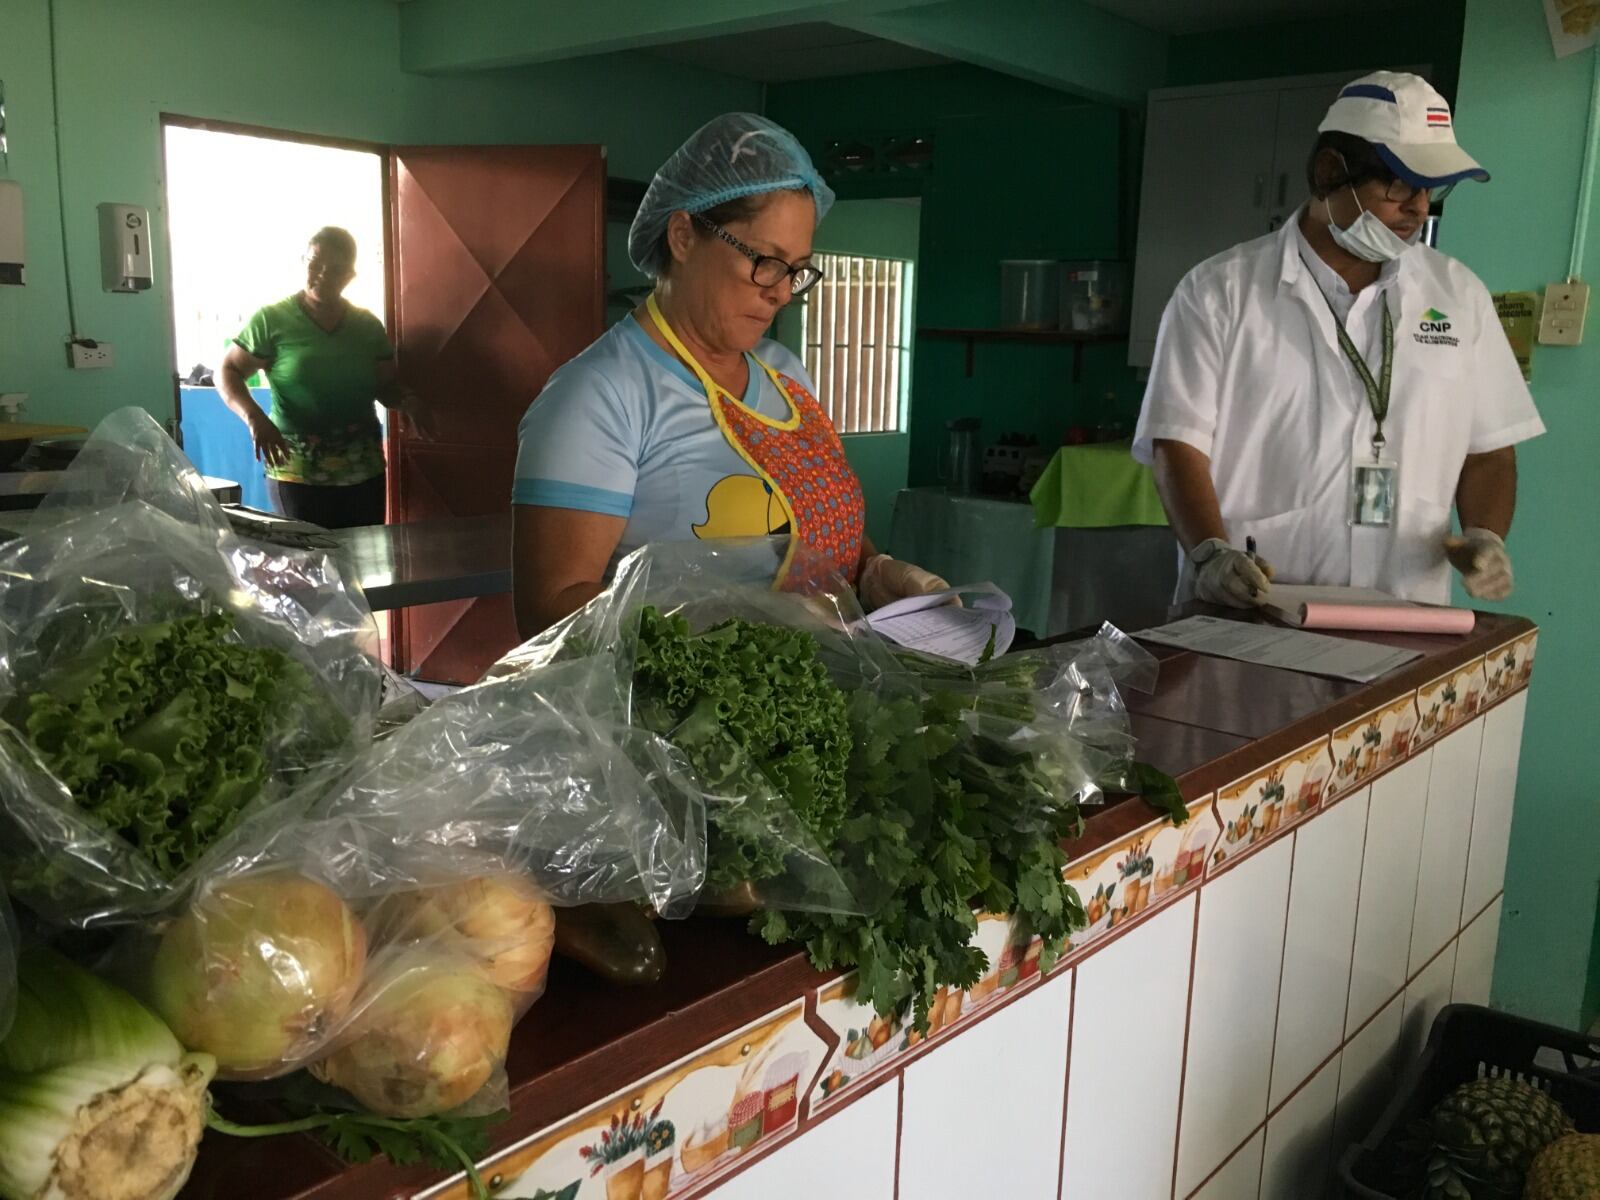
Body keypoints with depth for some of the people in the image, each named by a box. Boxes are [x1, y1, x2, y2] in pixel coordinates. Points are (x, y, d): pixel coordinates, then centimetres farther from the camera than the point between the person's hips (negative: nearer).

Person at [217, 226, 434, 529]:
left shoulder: (368, 326, 7)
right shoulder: (273, 319, -3)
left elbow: (386, 387, 14)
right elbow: (228, 372, 0)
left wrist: (407, 400, -9)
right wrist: (254, 417, -17)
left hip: (363, 473, 3)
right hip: (296, 472, -3)